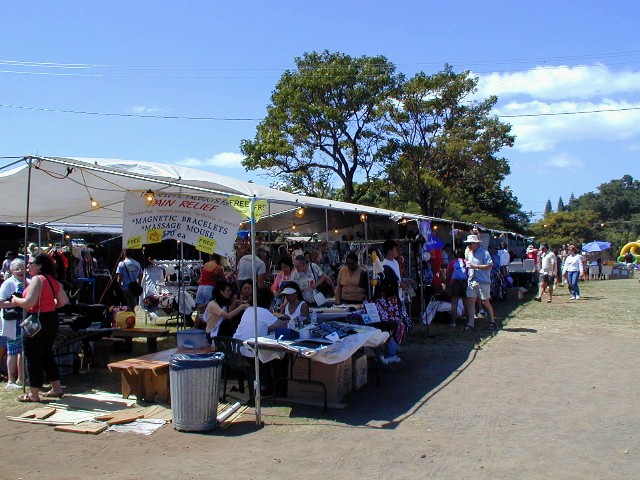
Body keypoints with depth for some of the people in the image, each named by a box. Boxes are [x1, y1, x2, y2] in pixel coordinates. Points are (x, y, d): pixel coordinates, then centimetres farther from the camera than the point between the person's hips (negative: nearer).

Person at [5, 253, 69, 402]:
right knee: (47, 355, 18)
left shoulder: (37, 279, -15)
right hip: (52, 320, 8)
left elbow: (29, 302, -22)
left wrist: (15, 300, -4)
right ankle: (57, 388, 23)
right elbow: (64, 301, 10)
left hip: (37, 321, -8)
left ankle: (34, 394, 10)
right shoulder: (53, 280, 9)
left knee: (33, 358, 3)